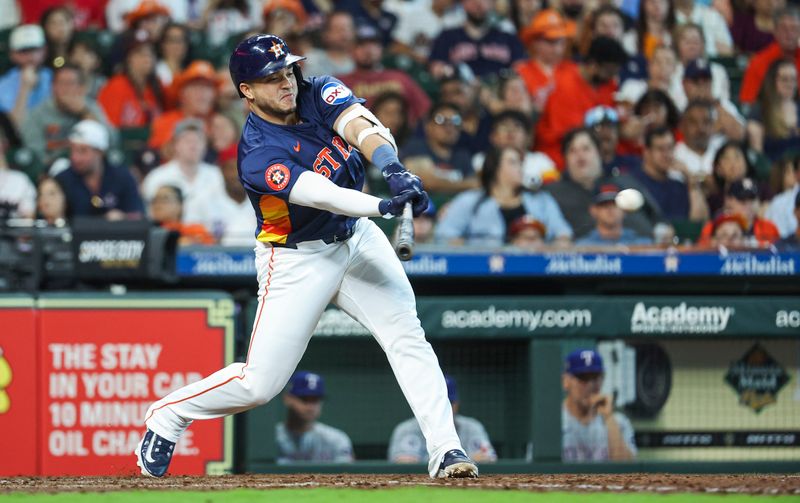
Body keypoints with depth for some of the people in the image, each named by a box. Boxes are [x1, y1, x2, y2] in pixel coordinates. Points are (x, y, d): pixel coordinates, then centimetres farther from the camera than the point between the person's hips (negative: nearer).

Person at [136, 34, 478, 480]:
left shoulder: (321, 96, -8)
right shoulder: (258, 154, -23)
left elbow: (361, 128, -28)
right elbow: (320, 194, -37)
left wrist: (394, 169, -48)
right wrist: (383, 206, -53)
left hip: (356, 238, 5)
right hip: (298, 259, -5)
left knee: (407, 336, -12)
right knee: (259, 384, -5)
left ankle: (446, 451, -13)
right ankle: (168, 416, 19)